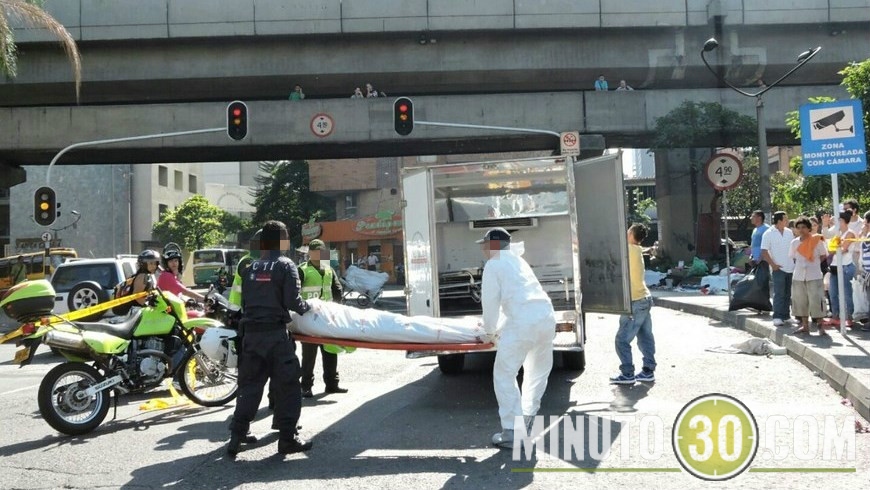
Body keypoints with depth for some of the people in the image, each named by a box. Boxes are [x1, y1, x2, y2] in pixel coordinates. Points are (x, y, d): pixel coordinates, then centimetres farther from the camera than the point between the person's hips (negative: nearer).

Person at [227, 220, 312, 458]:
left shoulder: (251, 268, 13)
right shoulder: (285, 265, -4)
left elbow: (244, 301, 12)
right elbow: (293, 301, -11)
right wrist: (307, 307, 8)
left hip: (251, 333, 6)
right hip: (276, 333, -5)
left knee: (249, 385, 12)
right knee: (287, 386, 3)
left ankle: (237, 436, 11)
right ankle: (287, 438, 6)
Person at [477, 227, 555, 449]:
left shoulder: (494, 264, 6)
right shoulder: (517, 260, 29)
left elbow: (490, 300, 1)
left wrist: (490, 330, 16)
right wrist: (497, 326, 45)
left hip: (523, 321, -8)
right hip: (546, 316, 8)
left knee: (504, 374, 2)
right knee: (538, 372, 23)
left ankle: (511, 431, -1)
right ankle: (526, 417, 35)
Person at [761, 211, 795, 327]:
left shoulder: (789, 232, 9)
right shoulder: (768, 234, -7)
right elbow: (764, 252, -9)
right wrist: (773, 264, -16)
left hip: (791, 268, 6)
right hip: (778, 268, -5)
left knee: (787, 294, 10)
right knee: (779, 294, -9)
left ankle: (786, 316, 17)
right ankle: (777, 317, -6)